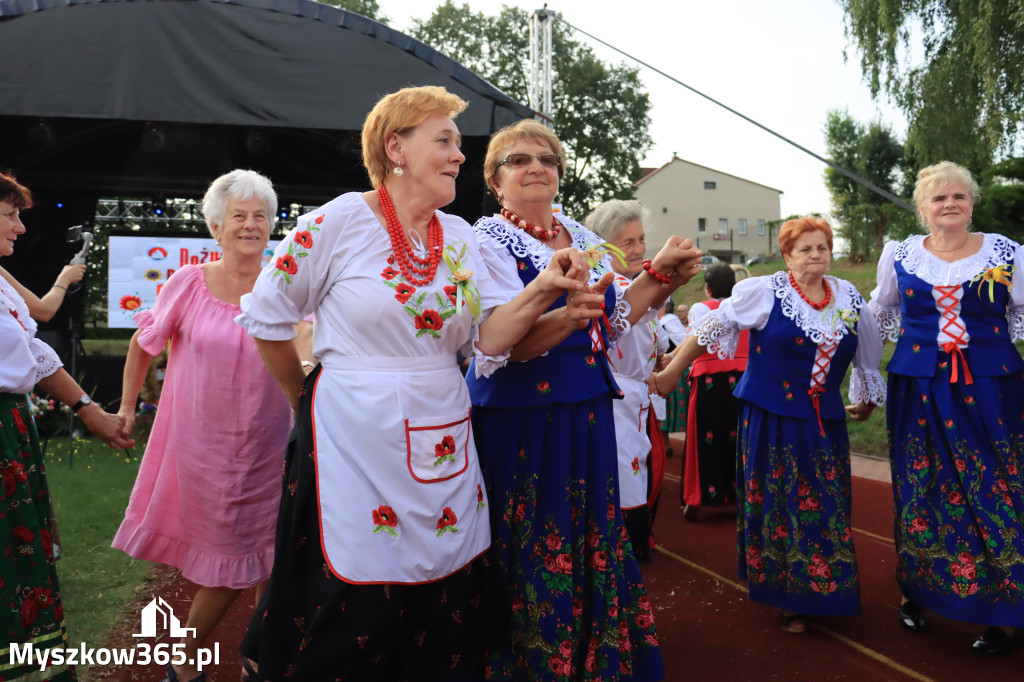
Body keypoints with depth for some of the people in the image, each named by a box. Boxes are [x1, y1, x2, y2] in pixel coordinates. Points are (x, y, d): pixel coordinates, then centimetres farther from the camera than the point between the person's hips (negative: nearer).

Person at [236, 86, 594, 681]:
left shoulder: (460, 236, 8)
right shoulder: (340, 221, -7)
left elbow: (489, 336, 0)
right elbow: (265, 317, 0)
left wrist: (542, 291, -16)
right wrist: (307, 398, 8)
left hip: (444, 448, 5)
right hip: (357, 446, -5)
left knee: (447, 620, 12)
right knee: (356, 617, 5)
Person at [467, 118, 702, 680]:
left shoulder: (580, 236, 11)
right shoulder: (487, 241, -9)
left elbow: (613, 320, 15)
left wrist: (659, 276, 4)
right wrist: (568, 314, -36)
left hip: (587, 415, 6)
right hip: (520, 420, -6)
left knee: (594, 543, 15)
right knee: (534, 554, 3)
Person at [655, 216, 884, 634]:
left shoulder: (849, 298, 6)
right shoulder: (764, 292, -9)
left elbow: (868, 353, 22)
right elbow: (711, 328, -8)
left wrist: (868, 398, 32)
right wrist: (671, 373, -10)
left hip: (825, 420, 5)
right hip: (771, 416, -4)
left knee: (826, 508, 10)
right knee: (778, 505, 3)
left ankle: (823, 590, 29)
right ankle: (785, 597, 19)